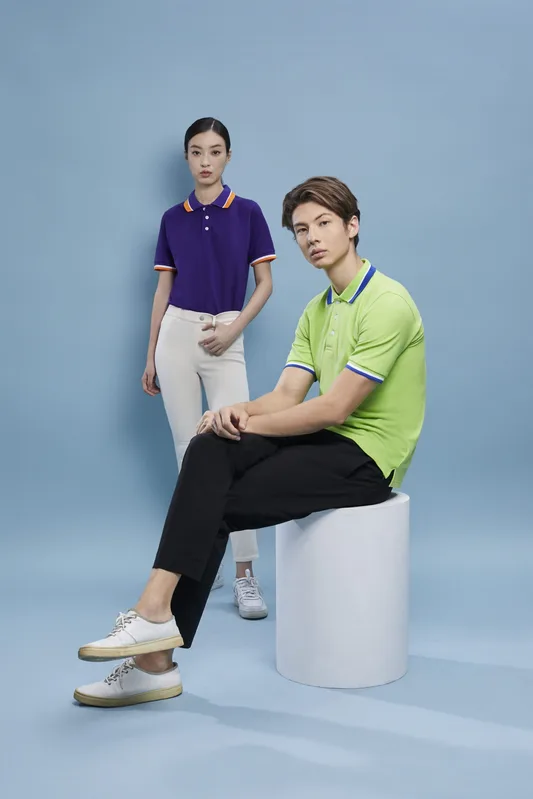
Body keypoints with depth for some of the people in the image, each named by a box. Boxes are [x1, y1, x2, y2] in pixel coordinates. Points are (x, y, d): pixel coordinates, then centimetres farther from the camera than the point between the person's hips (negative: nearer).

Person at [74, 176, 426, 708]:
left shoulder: (387, 303, -15)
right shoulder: (316, 311, 16)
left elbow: (334, 408, -20)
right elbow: (288, 394, 6)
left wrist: (248, 424, -13)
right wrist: (240, 412, -16)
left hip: (366, 458, -8)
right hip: (330, 441, 8)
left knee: (216, 508, -18)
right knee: (209, 449, -15)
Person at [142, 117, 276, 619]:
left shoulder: (247, 213, 2)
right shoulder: (173, 219, 8)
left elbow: (265, 283, 3)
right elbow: (163, 289, 11)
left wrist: (234, 328, -12)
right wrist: (150, 356, 9)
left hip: (226, 339, -2)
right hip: (177, 334, 3)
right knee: (189, 452, 4)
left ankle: (244, 574, -6)